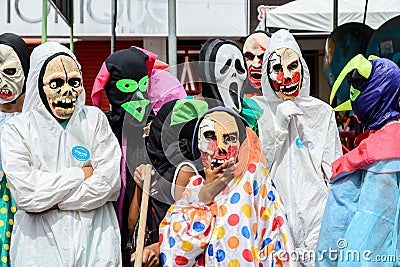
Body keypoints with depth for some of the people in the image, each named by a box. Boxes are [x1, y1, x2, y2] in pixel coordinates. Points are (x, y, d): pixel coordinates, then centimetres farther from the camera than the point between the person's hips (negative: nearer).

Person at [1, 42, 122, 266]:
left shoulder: (95, 119, 5)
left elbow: (110, 183, -6)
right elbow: (25, 194, -14)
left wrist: (52, 202, -11)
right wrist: (82, 174, -7)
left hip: (95, 241, 2)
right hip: (42, 245, -2)